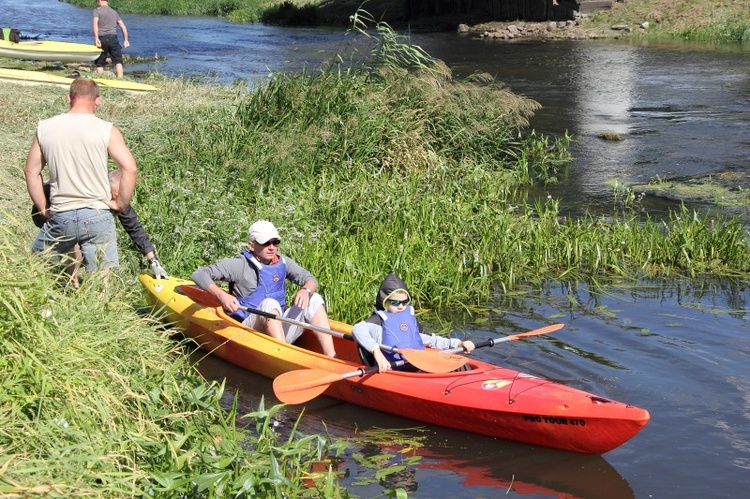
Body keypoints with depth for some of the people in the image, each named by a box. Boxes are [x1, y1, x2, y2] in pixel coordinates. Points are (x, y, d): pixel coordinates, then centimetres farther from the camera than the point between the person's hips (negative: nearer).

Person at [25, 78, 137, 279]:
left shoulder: (44, 128, 4)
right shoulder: (107, 130, -4)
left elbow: (31, 171, 9)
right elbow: (130, 169, -11)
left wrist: (43, 208, 15)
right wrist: (120, 204, 0)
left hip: (59, 216, 1)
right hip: (98, 215, -1)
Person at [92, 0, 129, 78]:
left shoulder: (97, 11, 4)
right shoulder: (114, 12, 18)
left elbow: (95, 23, -13)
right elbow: (123, 26, 15)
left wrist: (96, 38, -19)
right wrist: (125, 39, 19)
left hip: (102, 39, -2)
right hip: (113, 38, 2)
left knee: (99, 63, 7)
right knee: (118, 61, -2)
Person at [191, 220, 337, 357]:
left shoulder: (282, 262, 11)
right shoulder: (240, 264, -4)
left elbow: (310, 279, 4)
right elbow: (199, 274, -8)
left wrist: (306, 290, -20)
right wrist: (221, 295, -23)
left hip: (281, 327, 5)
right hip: (250, 329, -5)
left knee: (314, 299, -12)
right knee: (270, 303, -32)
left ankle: (331, 358, -25)